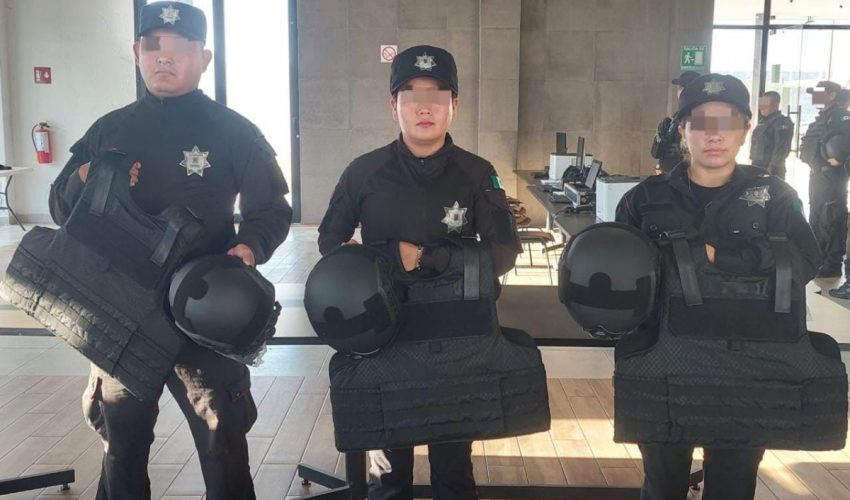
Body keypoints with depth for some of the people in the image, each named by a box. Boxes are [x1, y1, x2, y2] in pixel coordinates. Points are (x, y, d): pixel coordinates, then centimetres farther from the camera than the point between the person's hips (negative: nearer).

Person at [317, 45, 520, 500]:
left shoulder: (477, 175, -5)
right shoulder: (364, 172, -4)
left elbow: (504, 252, -7)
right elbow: (330, 240, 7)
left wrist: (428, 258, -19)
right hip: (383, 330, 0)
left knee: (453, 455, 14)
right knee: (388, 456, 15)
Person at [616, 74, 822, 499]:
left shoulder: (773, 197, 1)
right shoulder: (646, 200, 1)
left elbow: (804, 260, -15)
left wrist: (714, 255, -23)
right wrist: (632, 366, -6)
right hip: (664, 372, 0)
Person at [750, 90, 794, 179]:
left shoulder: (782, 123, -10)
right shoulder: (762, 122, 16)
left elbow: (781, 149, -18)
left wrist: (771, 169, -22)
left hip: (772, 172, -9)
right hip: (757, 168, 9)